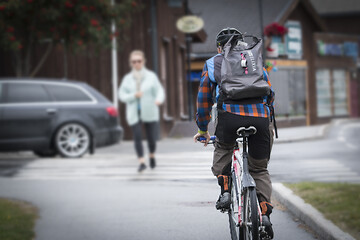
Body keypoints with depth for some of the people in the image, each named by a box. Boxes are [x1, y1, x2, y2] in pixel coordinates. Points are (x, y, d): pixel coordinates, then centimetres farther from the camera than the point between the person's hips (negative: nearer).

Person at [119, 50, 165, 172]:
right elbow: (122, 95, 3)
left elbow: (159, 91, -4)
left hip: (150, 113, -1)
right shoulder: (127, 78, 6)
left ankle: (152, 156, 32)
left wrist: (159, 99, -26)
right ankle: (142, 162, -11)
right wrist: (133, 95, -15)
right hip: (134, 114, 1)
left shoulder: (151, 76, 2)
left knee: (152, 138, 2)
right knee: (137, 138, -13)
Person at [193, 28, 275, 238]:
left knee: (223, 151, 29)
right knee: (260, 169, 15)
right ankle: (265, 212, 0)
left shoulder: (212, 64, 23)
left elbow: (204, 99, 27)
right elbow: (270, 94, 32)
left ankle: (225, 191, 9)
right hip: (260, 117, 1)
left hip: (230, 115, -1)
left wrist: (203, 130, 37)